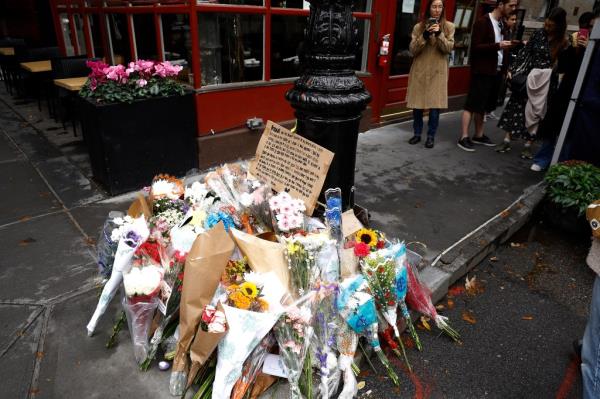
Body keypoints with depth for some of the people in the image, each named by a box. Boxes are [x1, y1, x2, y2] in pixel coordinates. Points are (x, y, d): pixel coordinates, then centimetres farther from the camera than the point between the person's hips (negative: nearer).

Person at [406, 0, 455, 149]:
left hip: (438, 72, -1)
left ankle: (431, 136, 9)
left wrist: (439, 34, -18)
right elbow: (412, 50, -2)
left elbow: (449, 49, -5)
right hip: (419, 70, 1)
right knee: (417, 105, 4)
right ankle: (417, 134, 20)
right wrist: (425, 35, -17)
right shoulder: (419, 27, 5)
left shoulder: (449, 27, 4)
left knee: (435, 106, -4)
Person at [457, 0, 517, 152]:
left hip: (496, 71, 8)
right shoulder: (482, 22, -10)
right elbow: (475, 47, -17)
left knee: (483, 105, 13)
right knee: (472, 105, -6)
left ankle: (478, 136, 20)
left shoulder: (502, 24, 15)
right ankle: (464, 138, -3)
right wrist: (498, 45, -22)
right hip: (482, 71, -8)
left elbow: (501, 46, 20)